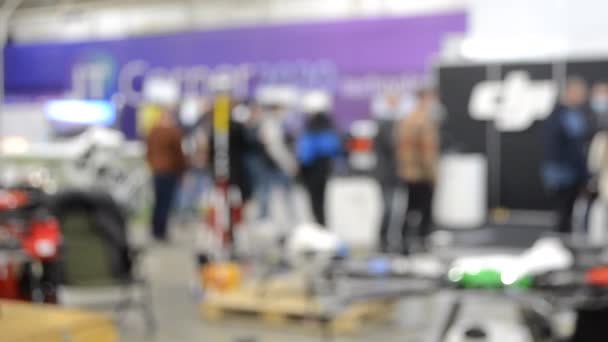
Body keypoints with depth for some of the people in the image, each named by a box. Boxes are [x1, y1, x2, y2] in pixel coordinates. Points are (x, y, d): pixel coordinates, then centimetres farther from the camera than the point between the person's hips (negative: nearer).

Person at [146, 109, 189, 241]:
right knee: (166, 203, -6)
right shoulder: (174, 132, -12)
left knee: (158, 201, 14)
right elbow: (179, 152, -8)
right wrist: (183, 168, 5)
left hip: (156, 170, 7)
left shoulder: (152, 131, 8)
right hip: (170, 170, -7)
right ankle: (161, 232, -7)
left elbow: (148, 151, 13)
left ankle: (155, 231, 16)